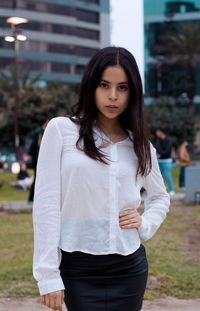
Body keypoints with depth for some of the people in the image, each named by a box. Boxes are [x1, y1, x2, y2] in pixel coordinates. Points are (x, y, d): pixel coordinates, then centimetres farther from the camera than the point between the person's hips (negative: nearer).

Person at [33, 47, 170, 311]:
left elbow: (160, 197, 24)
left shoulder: (140, 145, 7)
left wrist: (145, 223, 3)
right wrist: (48, 276, -10)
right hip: (78, 269, -3)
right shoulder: (61, 130, -3)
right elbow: (45, 203, -6)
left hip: (129, 268, 3)